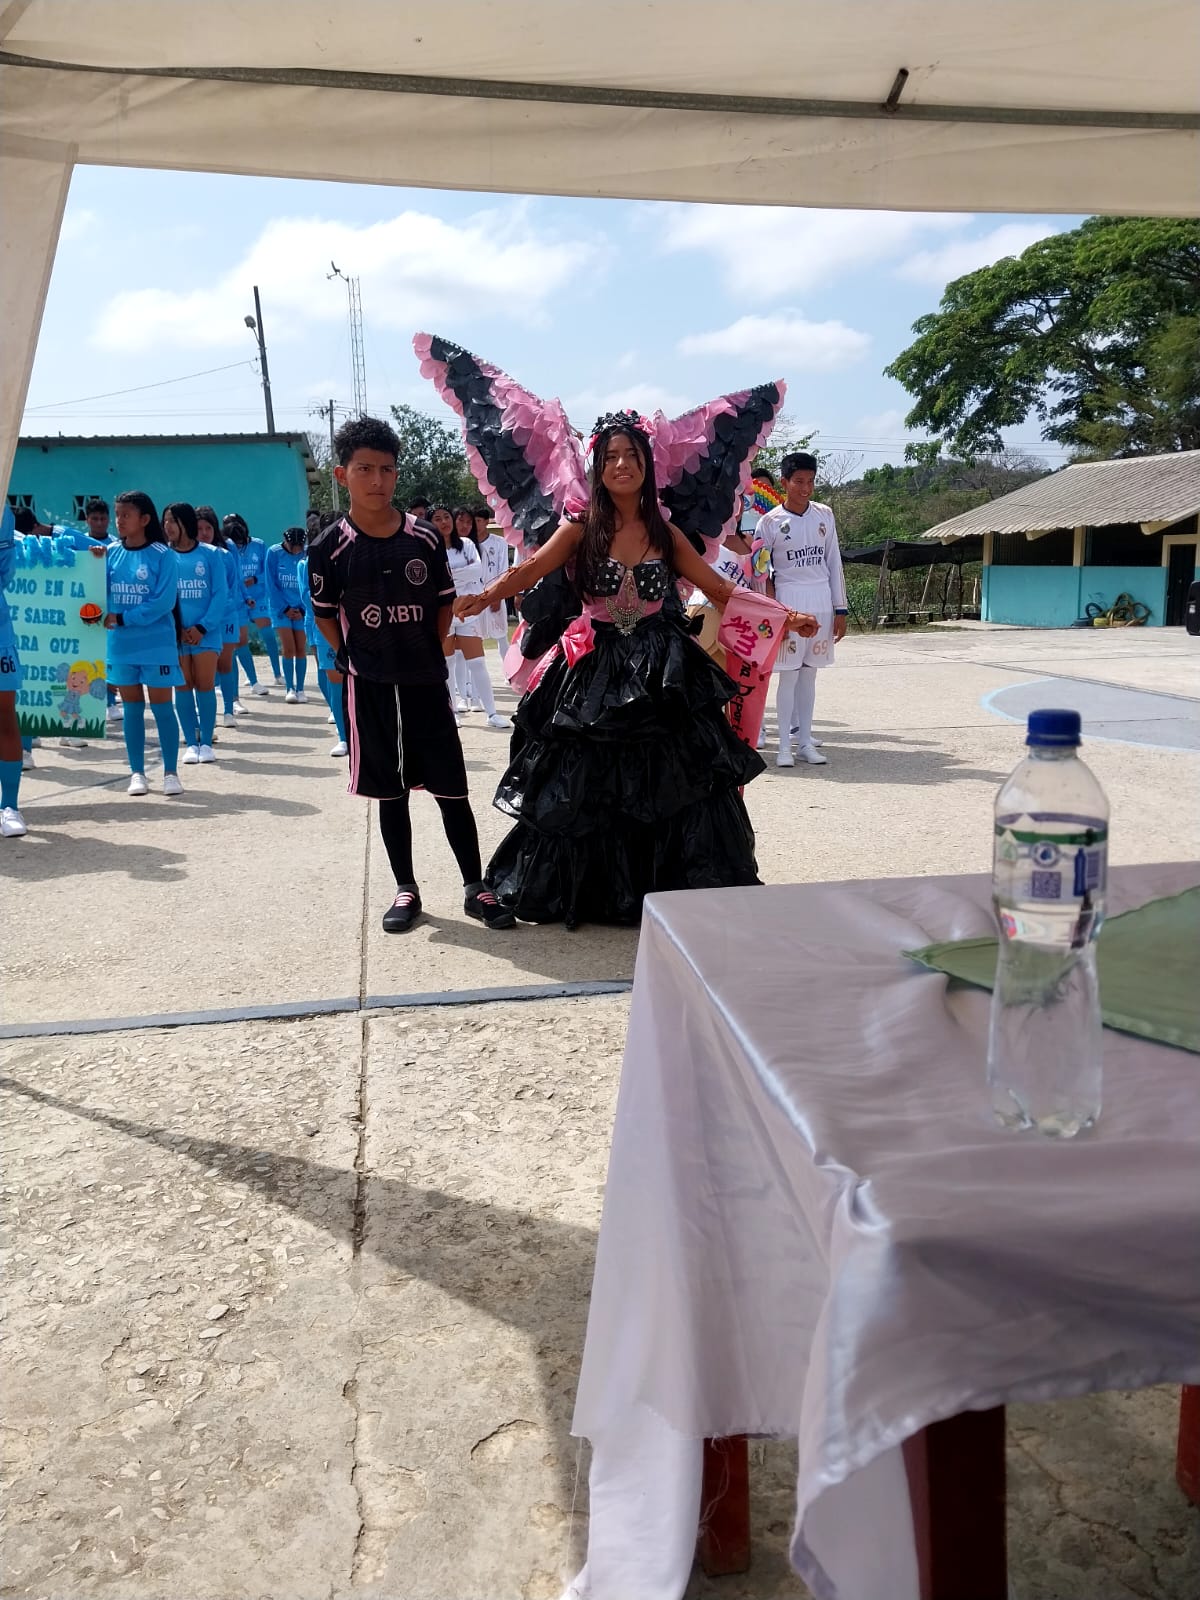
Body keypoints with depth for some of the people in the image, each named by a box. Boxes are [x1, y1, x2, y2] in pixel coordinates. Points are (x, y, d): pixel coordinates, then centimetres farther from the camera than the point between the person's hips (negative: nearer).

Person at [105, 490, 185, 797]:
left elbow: (165, 600, -14)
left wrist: (123, 618, -16)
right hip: (121, 644, 4)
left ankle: (171, 773, 9)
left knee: (161, 707, 1)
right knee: (131, 708, 10)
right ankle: (137, 773, 18)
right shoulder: (111, 553, 5)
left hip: (157, 644, -4)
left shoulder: (162, 555, -7)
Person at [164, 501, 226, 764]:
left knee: (205, 685, 0)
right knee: (183, 687, 4)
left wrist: (202, 628, -12)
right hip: (175, 632, 2)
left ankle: (206, 742, 8)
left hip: (206, 632, -1)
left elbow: (221, 594, -4)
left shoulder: (210, 554, 0)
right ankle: (191, 743, 10)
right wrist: (177, 628, -10)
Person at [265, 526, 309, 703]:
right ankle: (290, 689, 3)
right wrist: (285, 608, -8)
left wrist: (302, 609, -8)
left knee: (301, 649, 1)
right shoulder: (274, 553, -7)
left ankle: (300, 689, 9)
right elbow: (271, 585, -5)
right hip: (281, 608, -1)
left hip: (301, 610, 1)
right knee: (288, 649, -6)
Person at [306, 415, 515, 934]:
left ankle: (475, 887, 13)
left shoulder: (425, 538, -2)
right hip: (369, 688, -1)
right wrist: (357, 658, 3)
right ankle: (406, 890, 20)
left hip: (426, 682, 1)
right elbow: (325, 613, 6)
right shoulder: (331, 547, -6)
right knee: (390, 792, 9)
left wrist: (429, 653, 4)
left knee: (451, 787, 3)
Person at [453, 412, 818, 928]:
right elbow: (531, 569, -15)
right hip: (596, 672, -1)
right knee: (585, 788, 5)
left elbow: (719, 588, 8)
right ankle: (588, 890, 22)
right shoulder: (581, 528, -1)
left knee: (669, 783, 2)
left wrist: (784, 614, 0)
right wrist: (488, 595, -36)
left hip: (661, 672, 2)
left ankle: (687, 889, 15)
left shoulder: (664, 532, 6)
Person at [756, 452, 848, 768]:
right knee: (788, 675, -4)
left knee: (809, 674, 8)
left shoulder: (824, 515, 6)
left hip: (822, 602, 3)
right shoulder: (770, 522, -4)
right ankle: (784, 745, 1)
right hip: (788, 600, -3)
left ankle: (804, 740, 13)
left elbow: (834, 563, 8)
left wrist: (840, 610, 5)